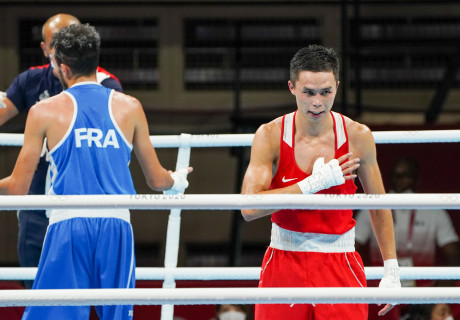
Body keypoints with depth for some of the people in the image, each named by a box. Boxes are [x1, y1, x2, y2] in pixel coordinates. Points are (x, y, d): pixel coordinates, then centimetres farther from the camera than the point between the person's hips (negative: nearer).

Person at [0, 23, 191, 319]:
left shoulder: (45, 112, 4)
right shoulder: (129, 108, 9)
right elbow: (156, 180, 17)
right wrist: (177, 181, 39)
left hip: (67, 225, -2)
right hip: (116, 224, 2)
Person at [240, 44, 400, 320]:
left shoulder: (358, 137, -2)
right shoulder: (270, 136, -6)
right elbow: (249, 208, -18)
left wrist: (392, 270, 8)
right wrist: (315, 183, -20)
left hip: (340, 265, 0)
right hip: (284, 264, 0)